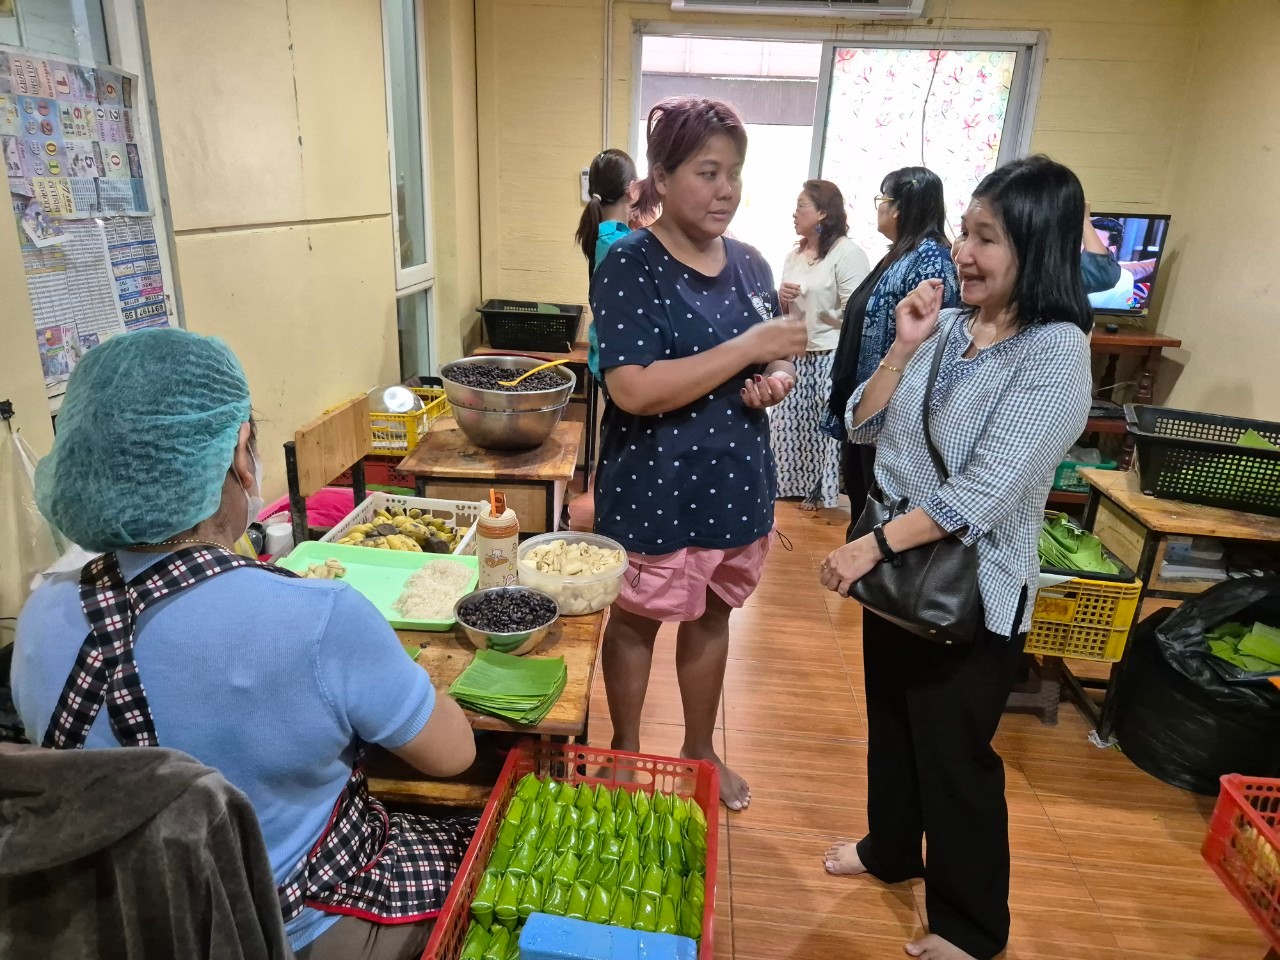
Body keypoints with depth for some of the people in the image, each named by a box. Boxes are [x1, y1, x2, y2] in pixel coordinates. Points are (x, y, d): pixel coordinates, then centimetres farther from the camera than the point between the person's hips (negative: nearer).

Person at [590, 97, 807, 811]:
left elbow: (773, 360, 16)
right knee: (638, 619, 15)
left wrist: (777, 378, -9)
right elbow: (634, 389, -27)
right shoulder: (630, 267, -15)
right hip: (656, 489, -6)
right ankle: (627, 751, 39)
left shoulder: (750, 263, 5)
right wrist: (749, 348, -25)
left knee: (712, 617, 20)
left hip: (737, 482, 6)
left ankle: (701, 749, 43)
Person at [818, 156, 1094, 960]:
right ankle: (890, 850, 49)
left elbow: (983, 494, -25)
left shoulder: (1055, 352, -19)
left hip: (973, 588, -6)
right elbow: (864, 427, 2)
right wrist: (904, 347, -11)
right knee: (892, 722, 23)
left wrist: (870, 546, -22)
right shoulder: (949, 325, -1)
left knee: (954, 754, 10)